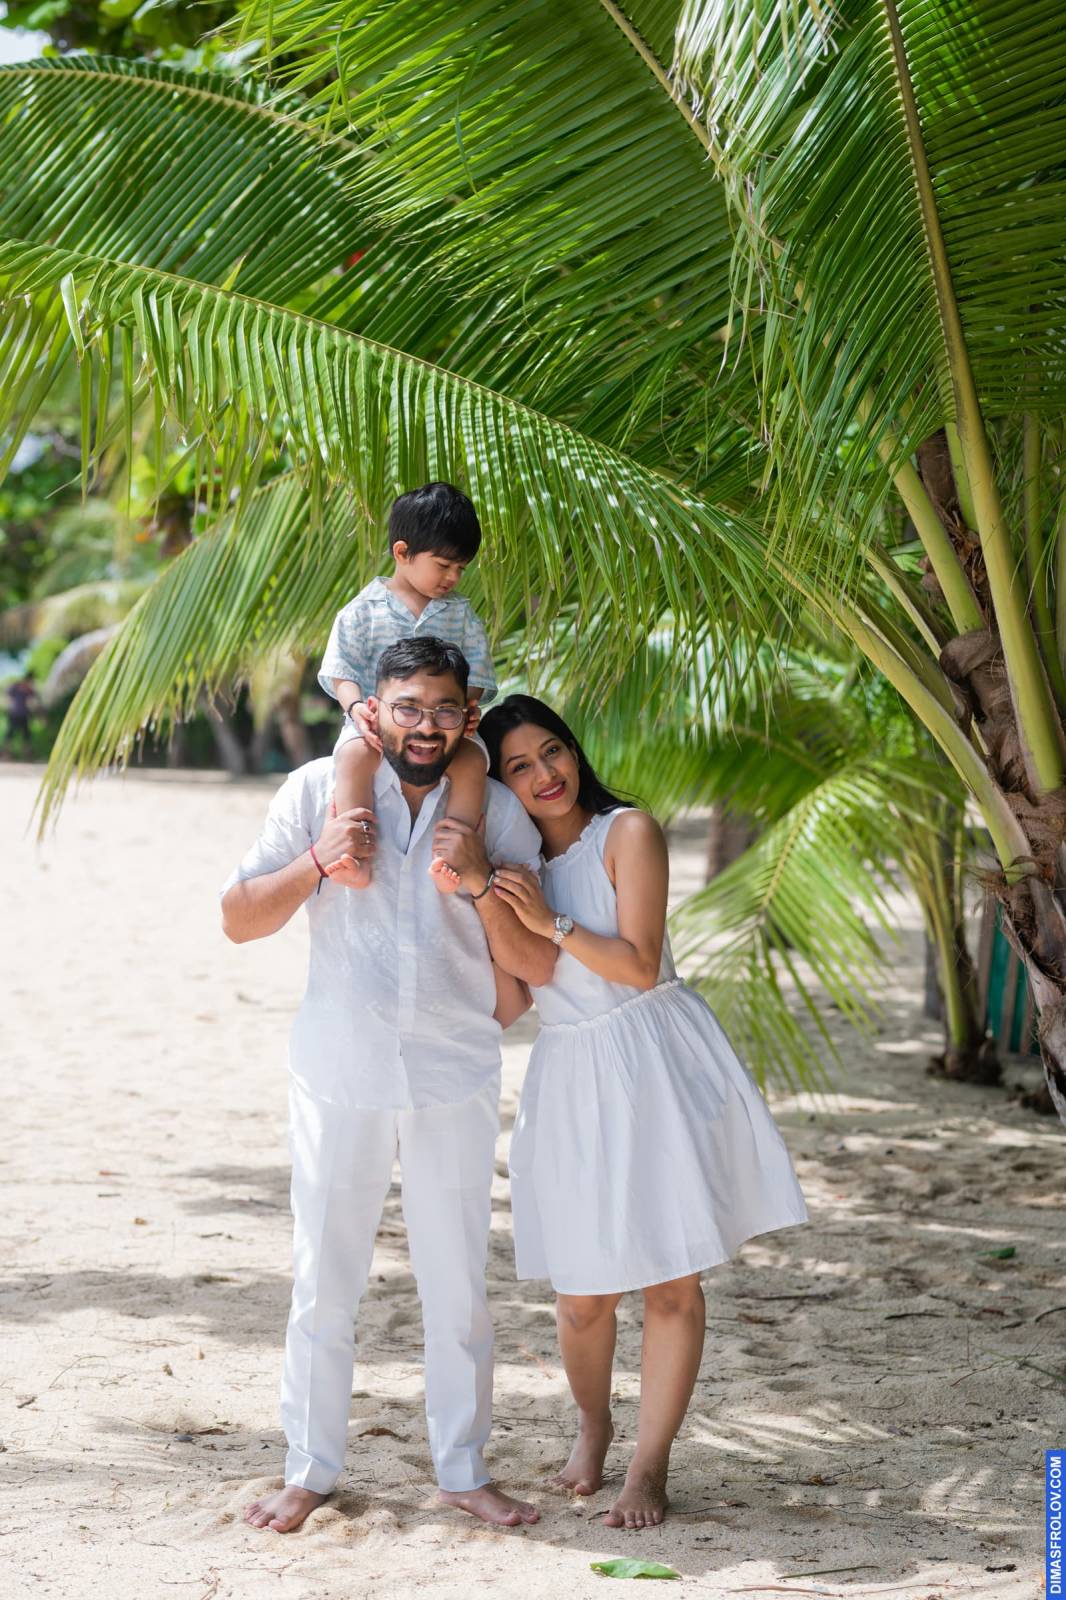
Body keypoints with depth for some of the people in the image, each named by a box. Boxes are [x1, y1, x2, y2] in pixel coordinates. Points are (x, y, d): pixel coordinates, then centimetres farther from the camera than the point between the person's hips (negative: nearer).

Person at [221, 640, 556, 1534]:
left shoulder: (498, 813, -1)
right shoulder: (318, 791, -3)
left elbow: (538, 967, -2)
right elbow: (240, 920, -1)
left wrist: (480, 880, -17)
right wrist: (317, 863, -16)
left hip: (456, 1081, 1)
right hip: (340, 1075, -1)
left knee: (458, 1284, 7)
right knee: (325, 1278, 6)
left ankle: (464, 1470, 21)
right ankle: (310, 1469, 19)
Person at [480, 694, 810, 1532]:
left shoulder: (627, 832, -1)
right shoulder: (511, 863, 11)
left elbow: (639, 963, -10)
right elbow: (508, 1003, 5)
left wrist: (551, 922, -17)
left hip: (658, 1065, -3)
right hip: (573, 1082, 3)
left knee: (673, 1280, -3)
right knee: (582, 1294, 4)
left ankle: (649, 1466, 8)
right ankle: (593, 1423, 33)